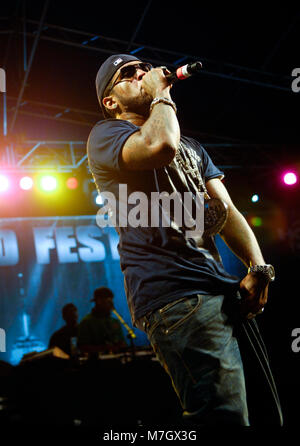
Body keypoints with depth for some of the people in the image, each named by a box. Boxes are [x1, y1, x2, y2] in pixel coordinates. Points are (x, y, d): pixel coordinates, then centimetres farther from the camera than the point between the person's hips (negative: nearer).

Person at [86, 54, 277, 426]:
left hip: (225, 288, 7)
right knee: (226, 417, -19)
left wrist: (258, 268, 1)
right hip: (174, 295, -7)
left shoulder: (191, 147, 29)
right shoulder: (105, 135, 7)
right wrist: (161, 94, 2)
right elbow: (159, 146, -18)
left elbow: (226, 210, 18)